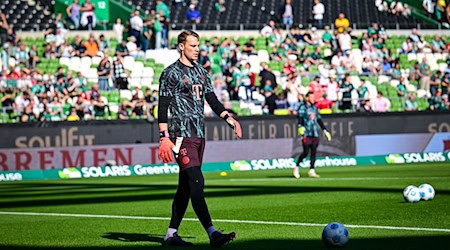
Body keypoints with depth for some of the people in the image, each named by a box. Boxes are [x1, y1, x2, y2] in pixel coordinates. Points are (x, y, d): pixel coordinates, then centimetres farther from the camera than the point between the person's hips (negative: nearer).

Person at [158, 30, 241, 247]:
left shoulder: (201, 72, 18)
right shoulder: (171, 73, -5)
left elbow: (212, 101, 21)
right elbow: (162, 107, -9)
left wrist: (230, 120, 6)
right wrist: (164, 138, -16)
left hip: (198, 134, 8)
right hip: (182, 134, -8)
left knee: (186, 186, 10)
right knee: (197, 182, -16)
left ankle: (172, 234, 17)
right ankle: (212, 234, -25)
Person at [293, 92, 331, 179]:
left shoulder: (315, 108, 19)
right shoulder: (302, 107, -1)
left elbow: (319, 120, 24)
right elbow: (300, 118, -14)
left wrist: (325, 131, 21)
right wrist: (300, 127, -32)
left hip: (315, 134, 6)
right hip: (306, 134, -6)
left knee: (313, 152, 2)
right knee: (306, 152, -10)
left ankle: (312, 171, 6)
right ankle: (296, 167, 5)